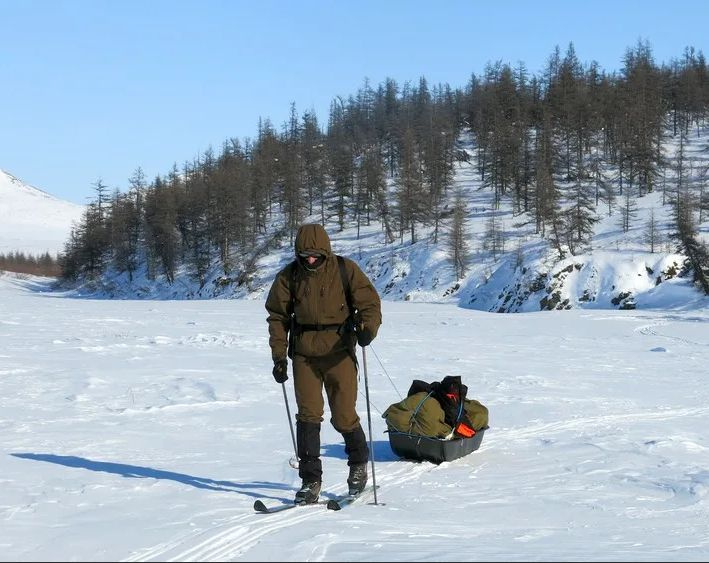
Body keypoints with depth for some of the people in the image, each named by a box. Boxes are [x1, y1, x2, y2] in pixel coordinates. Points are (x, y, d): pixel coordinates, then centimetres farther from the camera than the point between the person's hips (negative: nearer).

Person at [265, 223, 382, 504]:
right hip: (304, 354, 2)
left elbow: (370, 302, -1)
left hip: (338, 352, -2)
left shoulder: (345, 270, -3)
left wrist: (367, 328, -22)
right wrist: (279, 356, 3)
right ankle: (311, 480, 0)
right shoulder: (289, 276, 4)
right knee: (308, 414, -6)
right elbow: (277, 316, 10)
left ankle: (359, 464, 27)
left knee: (344, 417, -1)